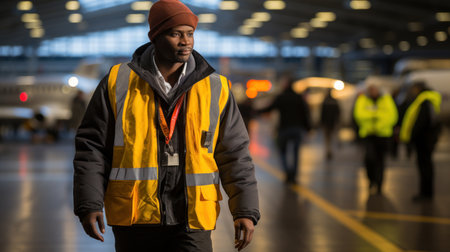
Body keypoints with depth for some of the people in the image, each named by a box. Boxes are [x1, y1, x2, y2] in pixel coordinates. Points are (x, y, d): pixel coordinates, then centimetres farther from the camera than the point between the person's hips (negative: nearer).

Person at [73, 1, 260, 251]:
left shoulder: (215, 89, 6)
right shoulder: (118, 84, 2)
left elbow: (235, 154, 7)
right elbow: (92, 148, 3)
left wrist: (246, 211, -1)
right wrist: (89, 205, -6)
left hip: (191, 221, 0)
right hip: (135, 220, 0)